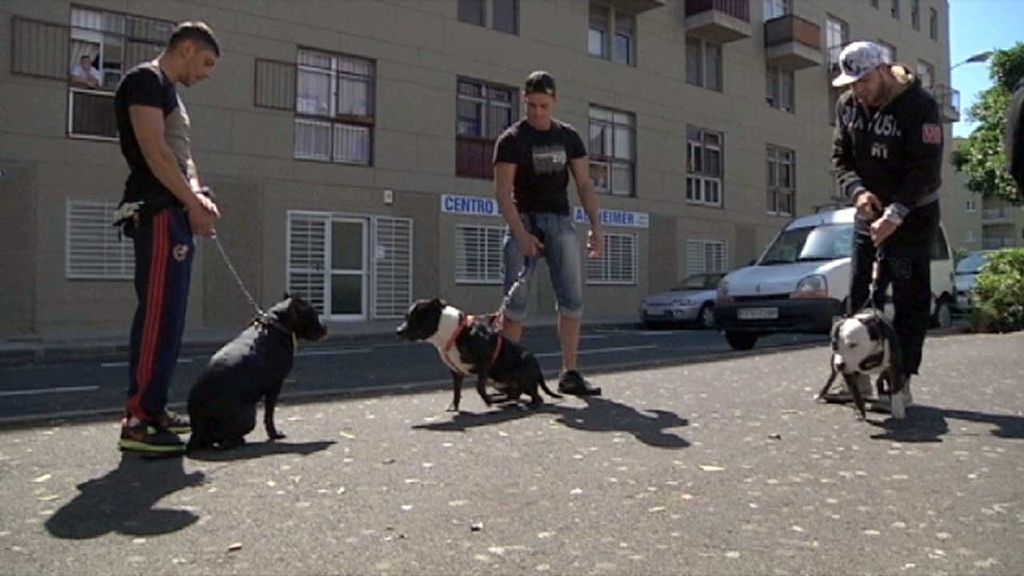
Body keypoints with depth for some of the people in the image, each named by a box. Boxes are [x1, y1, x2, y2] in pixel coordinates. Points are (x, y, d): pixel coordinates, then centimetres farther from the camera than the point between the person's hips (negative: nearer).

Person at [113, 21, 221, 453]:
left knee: (168, 315, 10)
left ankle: (154, 408, 17)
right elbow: (154, 151, -16)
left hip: (174, 214, 10)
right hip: (157, 212, -10)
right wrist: (194, 203, -15)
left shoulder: (169, 93, 25)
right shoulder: (146, 80, -5)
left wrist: (196, 195, 2)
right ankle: (136, 421, -12)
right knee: (157, 313, -14)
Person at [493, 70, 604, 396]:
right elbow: (503, 192, -11)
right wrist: (521, 235, -22)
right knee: (516, 301, -6)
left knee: (572, 299, -1)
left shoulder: (568, 137, 9)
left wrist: (595, 226, -3)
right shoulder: (511, 139, -4)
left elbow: (584, 184, 8)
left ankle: (569, 373, 4)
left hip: (560, 221, 4)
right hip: (525, 220, -4)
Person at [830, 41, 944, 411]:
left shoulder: (919, 104, -18)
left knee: (910, 298, -4)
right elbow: (841, 158, 2)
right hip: (869, 212, 6)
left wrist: (895, 214, -29)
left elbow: (926, 168, -22)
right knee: (858, 296, 4)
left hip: (913, 214, -5)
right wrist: (857, 191, -16)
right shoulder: (847, 105, 0)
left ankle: (901, 380, -1)